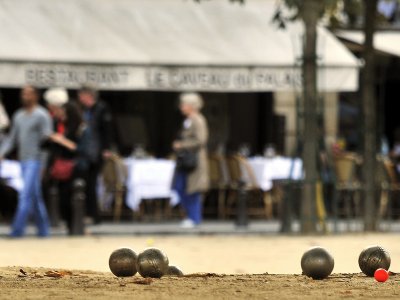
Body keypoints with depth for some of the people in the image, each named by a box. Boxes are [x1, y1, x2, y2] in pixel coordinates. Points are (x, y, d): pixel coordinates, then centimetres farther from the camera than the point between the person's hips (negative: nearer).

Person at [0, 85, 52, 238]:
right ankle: (43, 230, 17)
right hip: (23, 160, 7)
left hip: (35, 160, -7)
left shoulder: (42, 115, -5)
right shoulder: (19, 116, 16)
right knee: (35, 198, 11)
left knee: (26, 195, -13)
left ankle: (17, 230, -16)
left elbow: (47, 137, -9)